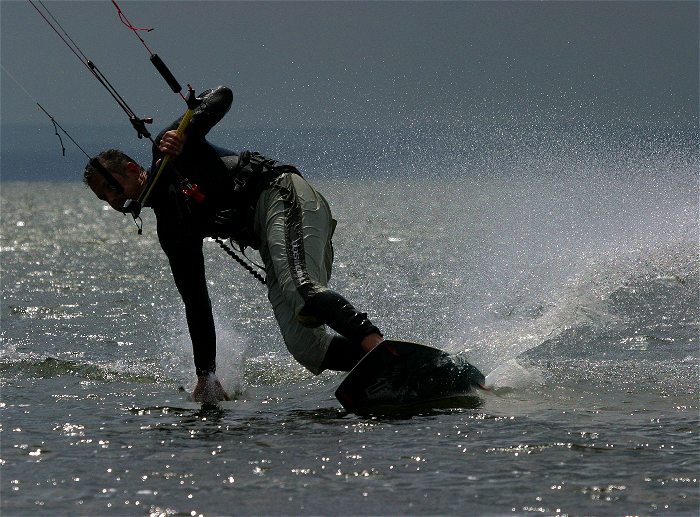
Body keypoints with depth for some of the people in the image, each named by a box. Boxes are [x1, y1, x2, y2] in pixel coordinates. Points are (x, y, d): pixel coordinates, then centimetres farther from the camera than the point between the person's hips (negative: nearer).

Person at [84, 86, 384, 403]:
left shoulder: (165, 147, 10)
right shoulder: (170, 230, 23)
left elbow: (222, 97, 4)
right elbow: (195, 301, 22)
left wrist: (183, 134, -13)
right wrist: (205, 375, 18)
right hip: (268, 237, 7)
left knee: (302, 292, -34)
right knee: (306, 348, -12)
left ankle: (376, 345, -51)